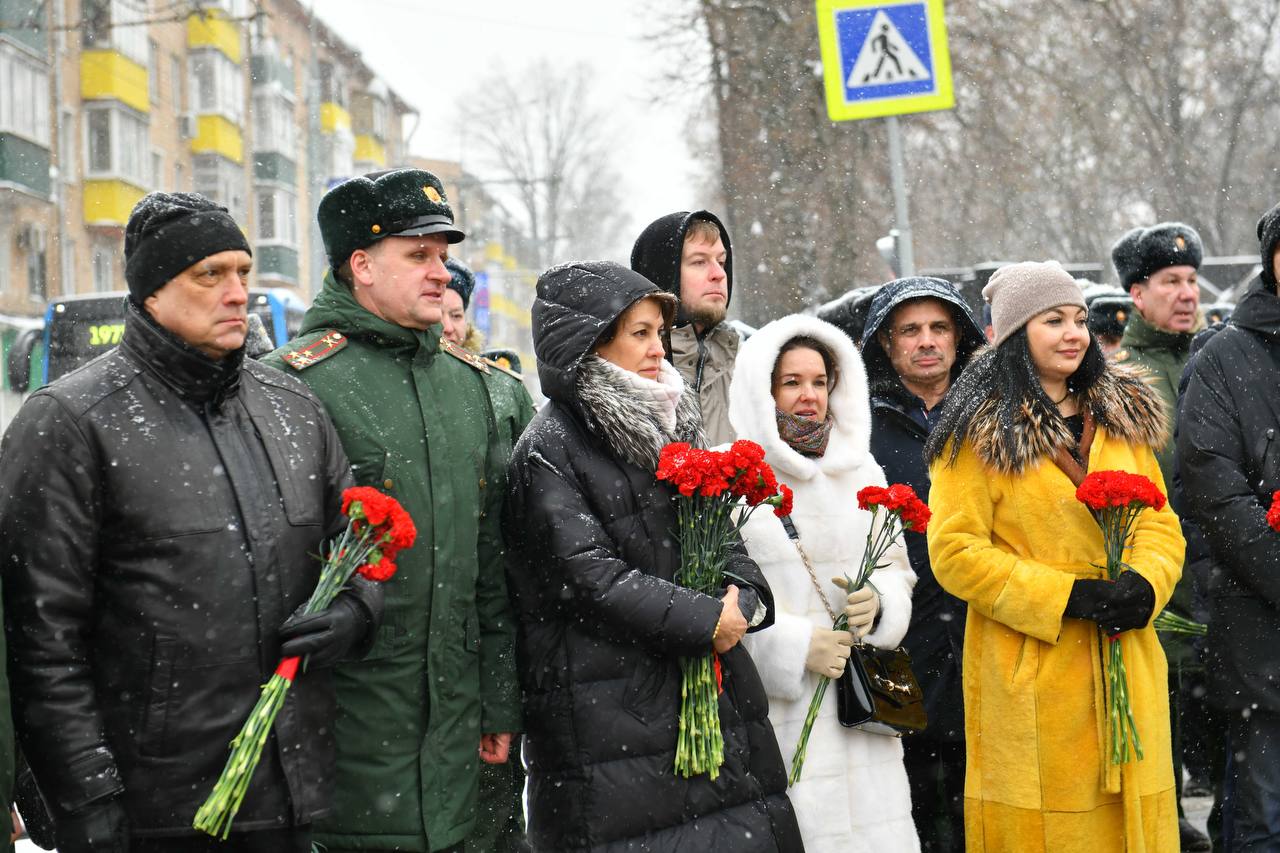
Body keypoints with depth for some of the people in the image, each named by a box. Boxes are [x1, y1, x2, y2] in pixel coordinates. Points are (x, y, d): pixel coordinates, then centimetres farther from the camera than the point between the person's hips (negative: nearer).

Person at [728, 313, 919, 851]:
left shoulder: (860, 470, 14)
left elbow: (897, 570, 16)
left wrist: (878, 601, -7)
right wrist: (795, 645, -15)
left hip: (857, 706, 5)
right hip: (771, 702, -4)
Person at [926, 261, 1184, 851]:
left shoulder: (1122, 415, 12)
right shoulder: (980, 433, -5)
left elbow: (1161, 522, 12)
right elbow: (954, 552, -11)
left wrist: (1145, 584, -10)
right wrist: (1064, 596, -18)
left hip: (1126, 664, 5)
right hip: (1031, 678, -5)